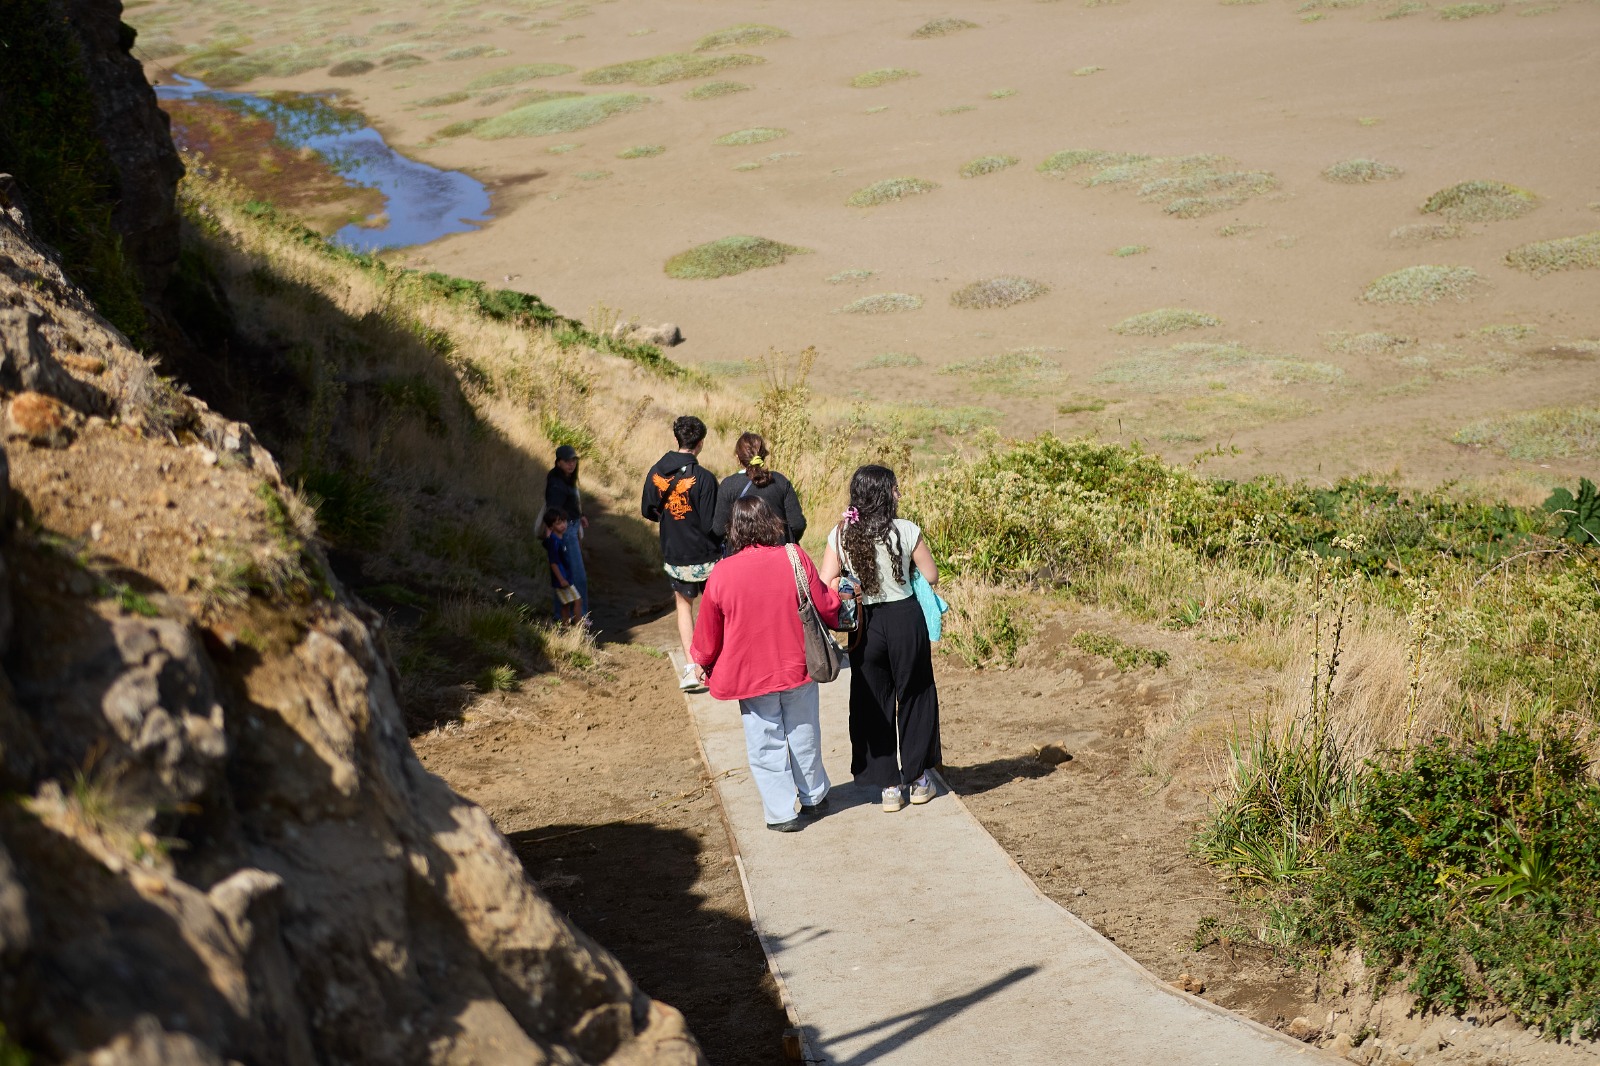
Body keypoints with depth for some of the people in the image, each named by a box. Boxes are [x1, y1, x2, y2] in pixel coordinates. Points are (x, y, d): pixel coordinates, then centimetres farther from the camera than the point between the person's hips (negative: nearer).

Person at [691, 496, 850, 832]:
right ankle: (813, 797, 37)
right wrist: (837, 594, 19)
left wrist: (701, 661, 17)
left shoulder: (722, 573, -14)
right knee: (803, 735, 20)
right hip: (798, 667, 2)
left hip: (750, 675, -2)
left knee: (766, 744, 10)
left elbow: (708, 632, -3)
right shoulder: (795, 558, -13)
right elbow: (825, 607, -5)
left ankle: (782, 812, 14)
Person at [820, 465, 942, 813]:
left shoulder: (841, 535, -6)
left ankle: (889, 786, 16)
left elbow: (827, 585, -7)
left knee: (872, 704, 13)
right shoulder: (906, 531, -12)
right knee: (915, 697, 17)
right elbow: (932, 576, -4)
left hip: (865, 626, 2)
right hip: (905, 618, -2)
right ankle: (918, 778, 26)